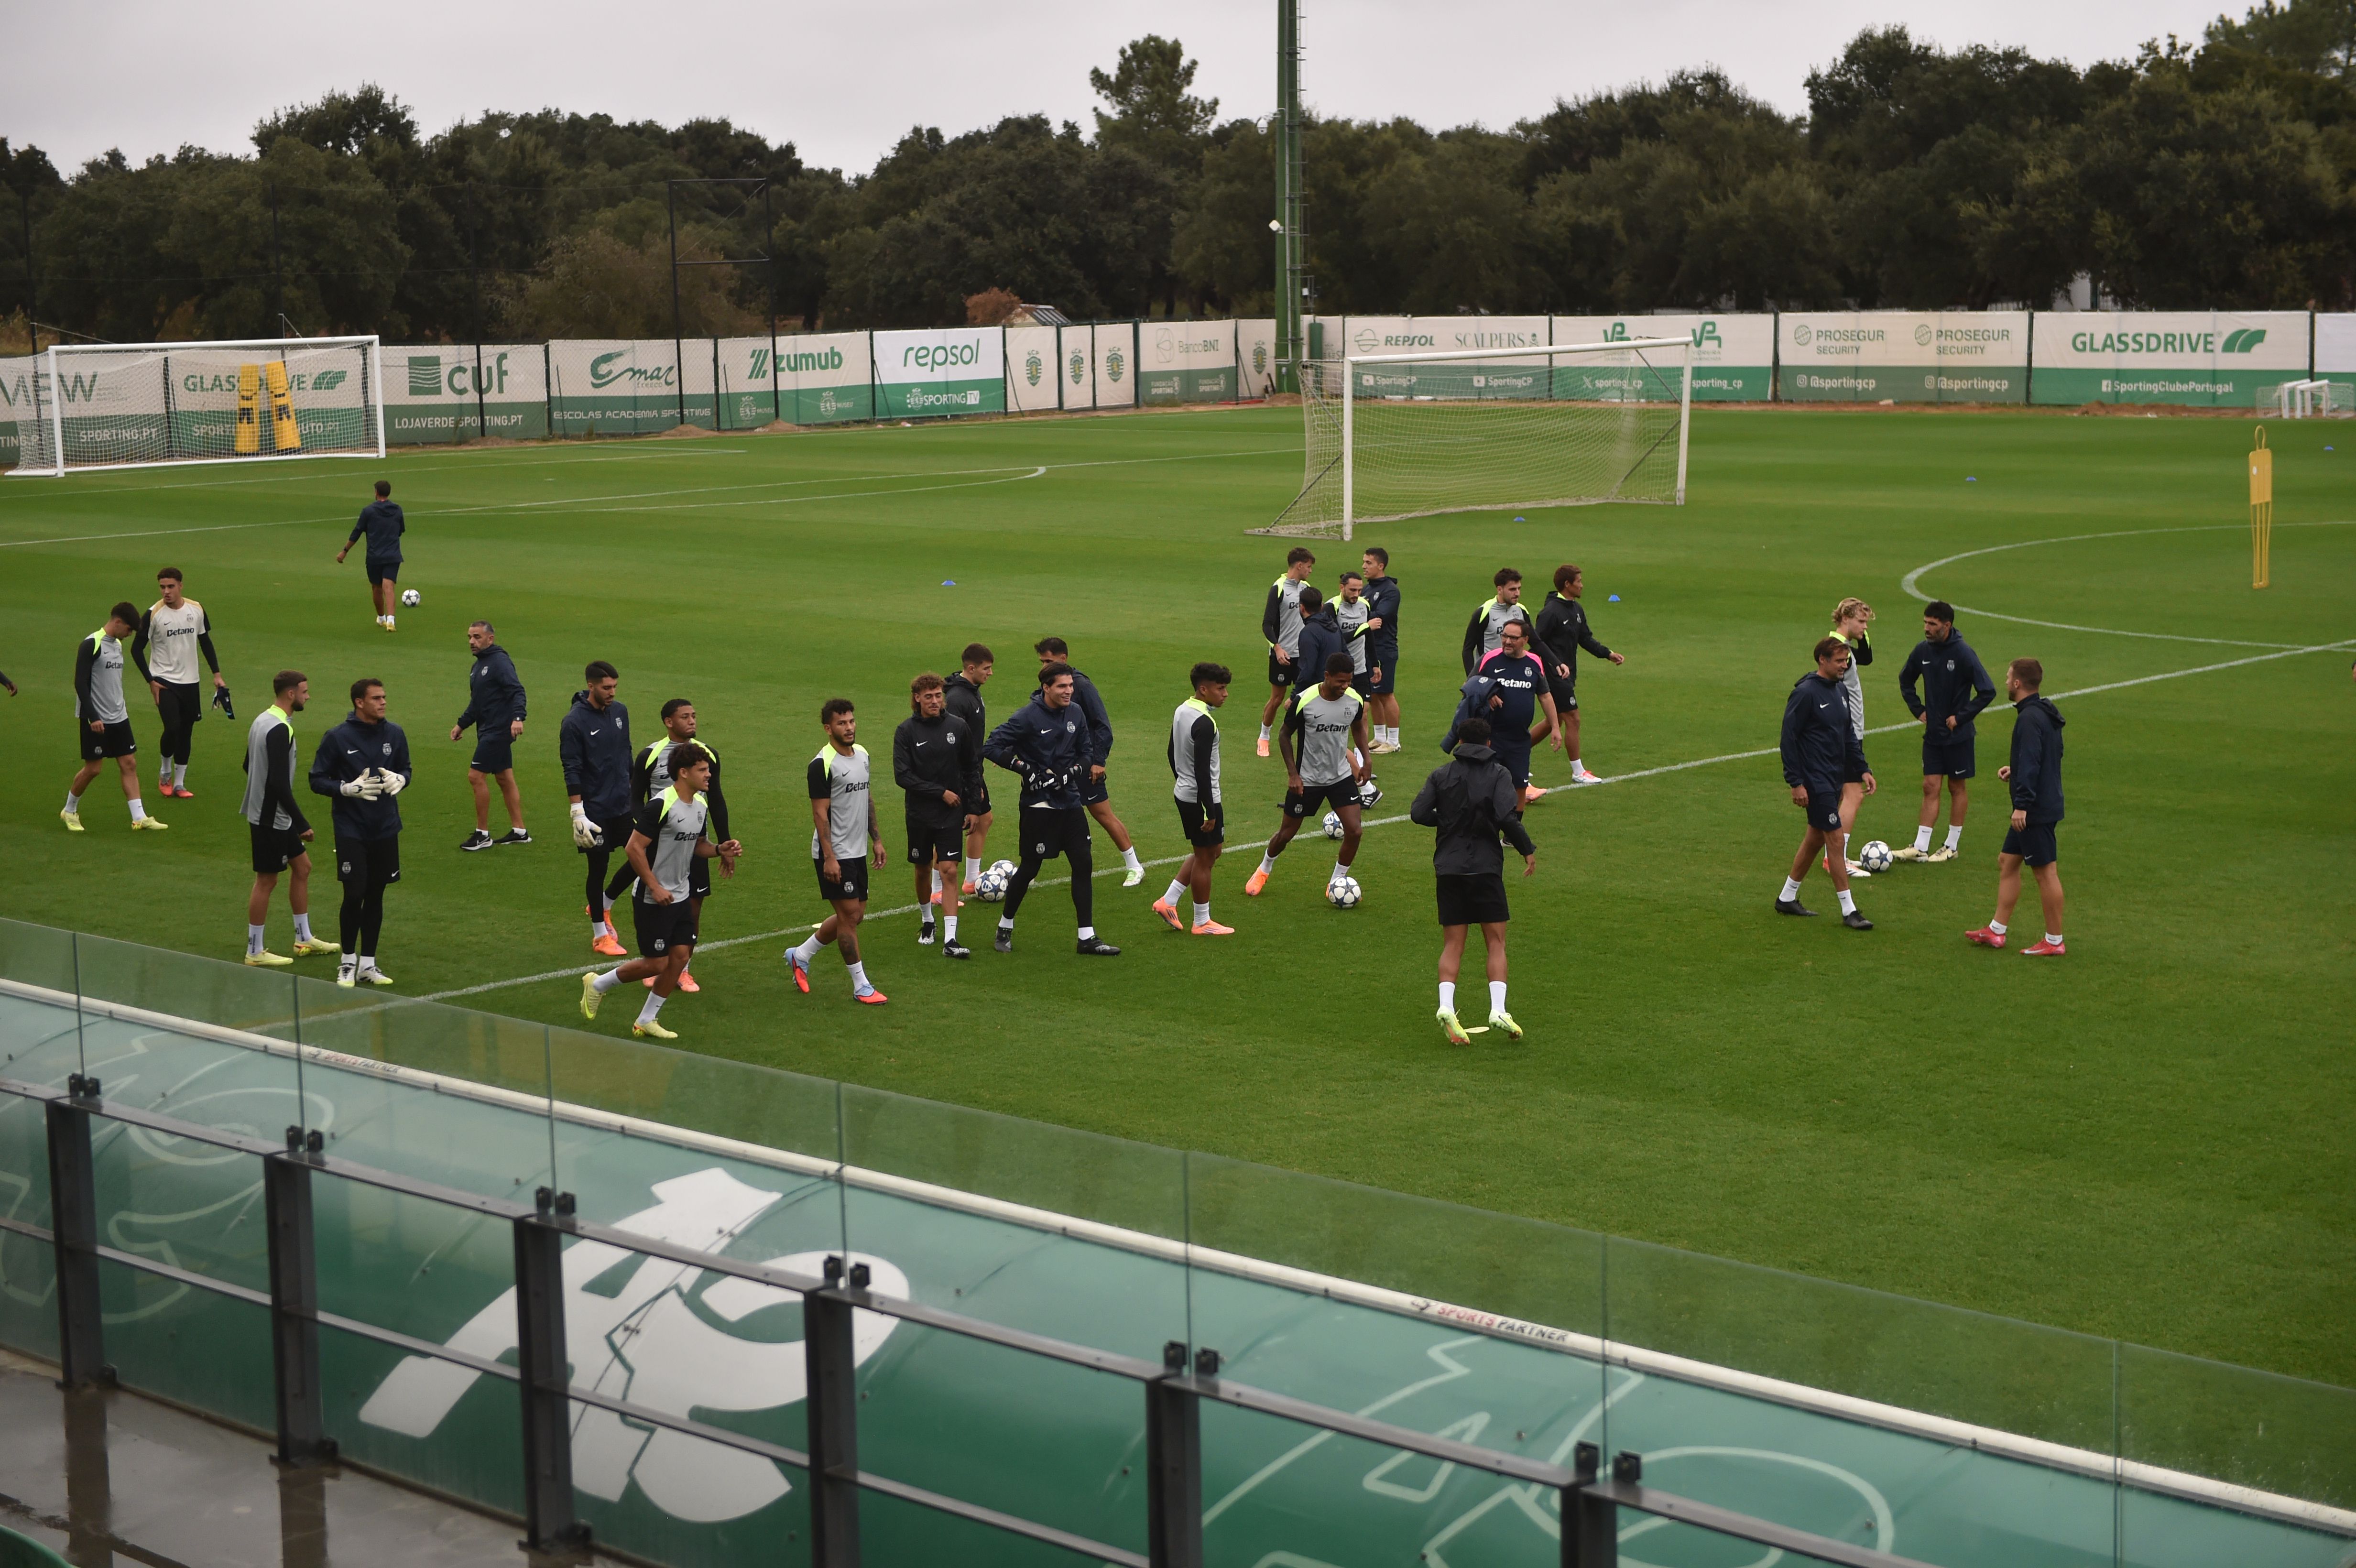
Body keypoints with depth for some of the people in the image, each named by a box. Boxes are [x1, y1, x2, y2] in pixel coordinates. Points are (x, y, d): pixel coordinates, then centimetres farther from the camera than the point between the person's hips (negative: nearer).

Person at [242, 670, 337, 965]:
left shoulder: (261, 721, 8)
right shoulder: (279, 730, -23)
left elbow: (249, 766, 19)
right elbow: (280, 783, -27)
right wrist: (302, 824, -21)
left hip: (275, 817, 10)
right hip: (271, 819, -10)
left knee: (302, 866, 18)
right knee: (267, 881, 0)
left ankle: (304, 939, 27)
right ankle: (255, 951, 10)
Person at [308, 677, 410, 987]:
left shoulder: (394, 734, 3)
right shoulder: (337, 737, -9)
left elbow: (405, 769, 16)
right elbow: (317, 780, -4)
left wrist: (399, 780, -8)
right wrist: (348, 788, -20)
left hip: (386, 830, 4)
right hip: (351, 830, -4)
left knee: (376, 895, 10)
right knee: (354, 895, -5)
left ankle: (368, 964, 20)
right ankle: (347, 961, 14)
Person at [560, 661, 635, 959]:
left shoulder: (620, 712, 6)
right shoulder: (574, 722, -14)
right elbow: (572, 771, -14)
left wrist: (635, 793, 18)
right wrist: (578, 814, -18)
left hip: (626, 805, 6)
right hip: (596, 810, -6)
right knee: (598, 868, 4)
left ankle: (602, 905, 27)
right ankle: (600, 935, 18)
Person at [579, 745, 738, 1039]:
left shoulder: (700, 805, 6)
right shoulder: (661, 805, -21)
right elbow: (635, 848, -20)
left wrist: (720, 849, -2)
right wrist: (655, 888, -20)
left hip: (680, 897, 8)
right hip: (652, 900, -8)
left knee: (681, 955, 4)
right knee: (656, 963, -4)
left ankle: (646, 1022, 17)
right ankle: (598, 984, 20)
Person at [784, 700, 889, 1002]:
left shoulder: (862, 754, 9)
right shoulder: (823, 764, -16)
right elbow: (820, 813, -16)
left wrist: (877, 839, 17)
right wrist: (829, 858, -20)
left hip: (858, 851, 8)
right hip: (835, 854, -8)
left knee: (855, 916, 13)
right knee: (850, 915, -4)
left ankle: (801, 955, 30)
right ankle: (861, 987, 6)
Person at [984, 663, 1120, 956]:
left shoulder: (1075, 714, 6)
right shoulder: (1029, 717, -12)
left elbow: (1085, 753, 16)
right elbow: (991, 747, -14)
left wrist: (1071, 773, -4)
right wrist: (1028, 770, -17)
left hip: (1070, 802, 6)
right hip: (1037, 806, -6)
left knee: (1084, 863, 0)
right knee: (1030, 866, 1)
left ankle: (1087, 937, 5)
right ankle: (1005, 927, 22)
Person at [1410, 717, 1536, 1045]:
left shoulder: (1442, 774, 5)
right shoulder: (1498, 775, -2)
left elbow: (1418, 813, -2)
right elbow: (1507, 818, -15)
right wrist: (1527, 850, -4)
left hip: (1448, 867, 2)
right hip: (1486, 867, -2)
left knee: (1453, 944, 6)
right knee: (1496, 943, 5)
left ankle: (1446, 1006, -16)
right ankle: (1498, 1009, -11)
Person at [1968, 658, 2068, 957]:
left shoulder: (2030, 718, -20)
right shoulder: (2046, 714, 11)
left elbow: (2030, 765, -26)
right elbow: (2053, 755, 22)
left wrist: (2022, 804, -26)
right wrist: (2015, 769, 19)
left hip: (2036, 810, -11)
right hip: (2044, 806, 11)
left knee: (2046, 871, -3)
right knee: (2007, 862, 16)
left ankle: (2054, 942, 5)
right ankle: (1996, 931, 20)